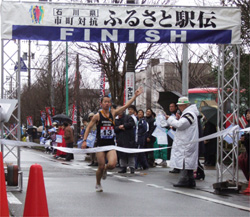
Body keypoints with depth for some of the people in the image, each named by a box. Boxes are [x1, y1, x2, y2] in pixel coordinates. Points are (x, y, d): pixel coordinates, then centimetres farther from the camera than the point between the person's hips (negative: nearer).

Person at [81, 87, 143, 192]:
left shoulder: (113, 113, 5)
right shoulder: (97, 116, -2)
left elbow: (126, 106, 3)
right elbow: (89, 127, 1)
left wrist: (135, 95, -2)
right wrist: (84, 140, -8)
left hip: (111, 145, 2)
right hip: (100, 145, -2)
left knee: (112, 165, -19)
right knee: (101, 167, -1)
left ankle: (105, 169, 18)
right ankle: (98, 184, 25)